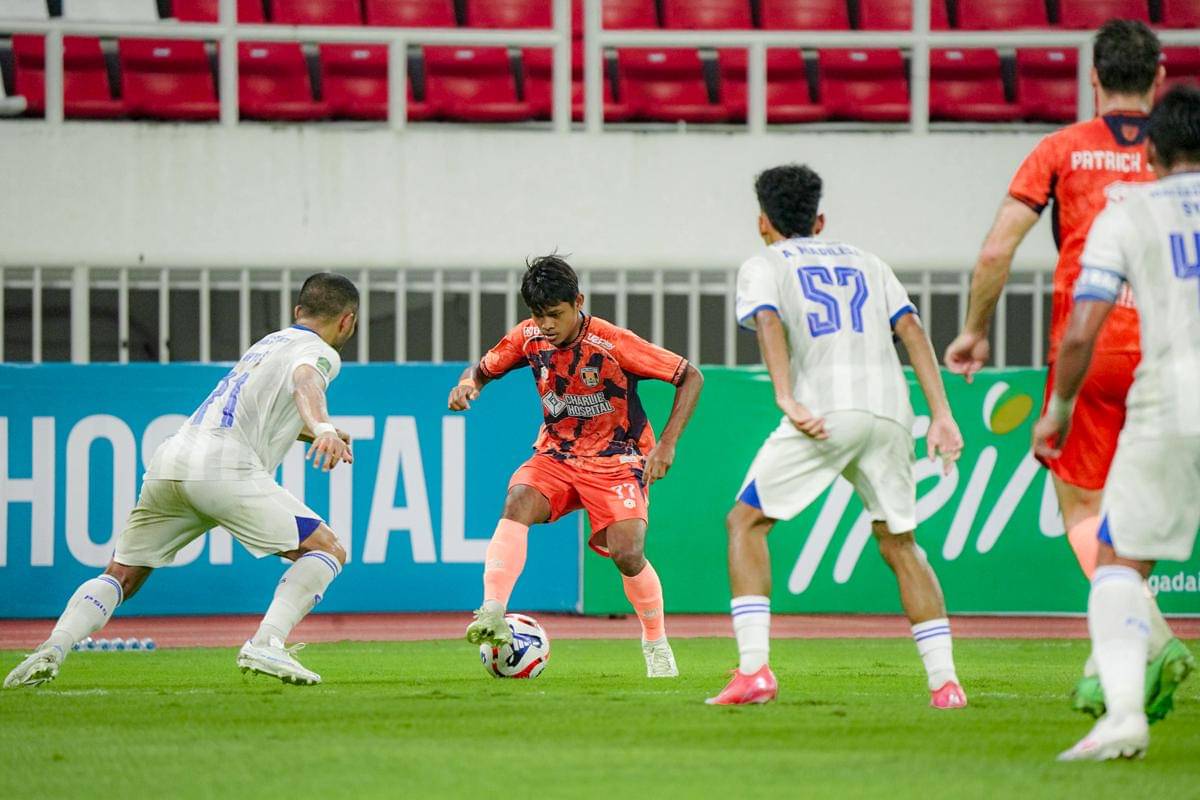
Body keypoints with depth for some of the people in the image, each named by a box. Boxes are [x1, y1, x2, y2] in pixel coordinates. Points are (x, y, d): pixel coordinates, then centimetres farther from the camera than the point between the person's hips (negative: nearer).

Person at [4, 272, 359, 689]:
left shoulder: (269, 342, 33)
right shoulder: (320, 351, 8)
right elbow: (305, 379, -17)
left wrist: (314, 433, 58)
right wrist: (323, 428, -34)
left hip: (169, 461, 7)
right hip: (223, 466, -7)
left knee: (120, 576, 15)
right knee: (327, 550, 2)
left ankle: (54, 646, -9)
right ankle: (266, 644, -17)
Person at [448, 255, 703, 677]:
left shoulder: (613, 343, -20)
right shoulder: (528, 338, -7)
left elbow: (690, 377, -14)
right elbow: (483, 368, 12)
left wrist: (666, 444, -19)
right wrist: (468, 382, -14)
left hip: (616, 460, -3)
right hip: (556, 454, 3)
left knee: (627, 554, -19)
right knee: (518, 500, -29)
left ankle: (656, 643, 9)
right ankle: (492, 617, -38)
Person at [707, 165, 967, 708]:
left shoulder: (763, 265, 15)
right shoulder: (864, 262, 27)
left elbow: (768, 322, -6)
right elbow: (910, 327, 14)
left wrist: (787, 399, -18)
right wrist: (941, 413, 7)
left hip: (824, 412, -4)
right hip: (889, 410, 4)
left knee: (746, 522, 8)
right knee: (898, 544, 16)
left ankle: (754, 669, -7)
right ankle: (944, 681, 6)